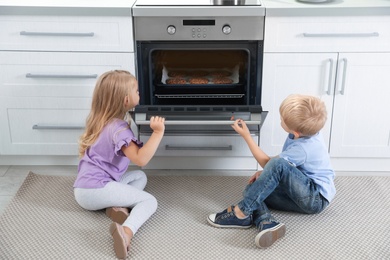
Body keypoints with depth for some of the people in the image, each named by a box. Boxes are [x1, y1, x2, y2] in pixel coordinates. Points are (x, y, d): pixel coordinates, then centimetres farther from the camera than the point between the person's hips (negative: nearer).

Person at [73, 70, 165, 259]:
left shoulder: (101, 121, 15)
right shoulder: (118, 128, -16)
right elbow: (141, 159, -27)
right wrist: (158, 132, -29)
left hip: (86, 188, 9)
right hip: (95, 190, -9)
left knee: (140, 176, 19)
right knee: (149, 201, -10)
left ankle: (117, 207, -9)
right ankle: (126, 231, -38)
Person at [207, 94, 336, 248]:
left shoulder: (302, 149, -27)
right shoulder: (305, 131, -2)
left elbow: (267, 162, -12)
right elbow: (286, 163, 15)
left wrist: (246, 135, -9)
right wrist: (265, 173, -1)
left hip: (317, 199, -10)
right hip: (305, 195, 10)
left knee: (277, 165, -34)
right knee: (251, 190, -5)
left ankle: (241, 213, -28)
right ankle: (266, 223, -34)